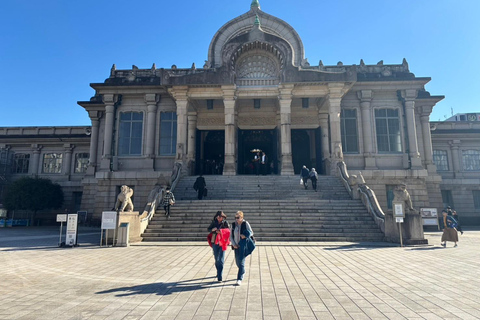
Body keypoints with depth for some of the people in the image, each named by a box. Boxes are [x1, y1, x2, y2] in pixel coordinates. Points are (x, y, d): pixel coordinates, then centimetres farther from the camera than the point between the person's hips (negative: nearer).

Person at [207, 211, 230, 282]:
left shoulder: (225, 222, -3)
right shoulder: (214, 222, 4)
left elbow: (228, 231, -10)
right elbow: (208, 229, 10)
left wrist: (221, 231, -26)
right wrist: (212, 229, -12)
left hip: (222, 243, -3)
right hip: (215, 242, 3)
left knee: (221, 260, -8)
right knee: (216, 259, 15)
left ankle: (220, 276, -5)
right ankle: (218, 273, 36)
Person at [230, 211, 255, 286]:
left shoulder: (245, 223, -8)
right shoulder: (233, 225, 3)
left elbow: (251, 233, -1)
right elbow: (231, 236, 6)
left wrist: (245, 235, -20)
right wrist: (233, 244, -7)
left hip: (243, 245, -4)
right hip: (236, 246, 5)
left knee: (241, 261, -10)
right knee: (237, 262, 15)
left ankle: (239, 279, -4)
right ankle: (242, 272, 45)